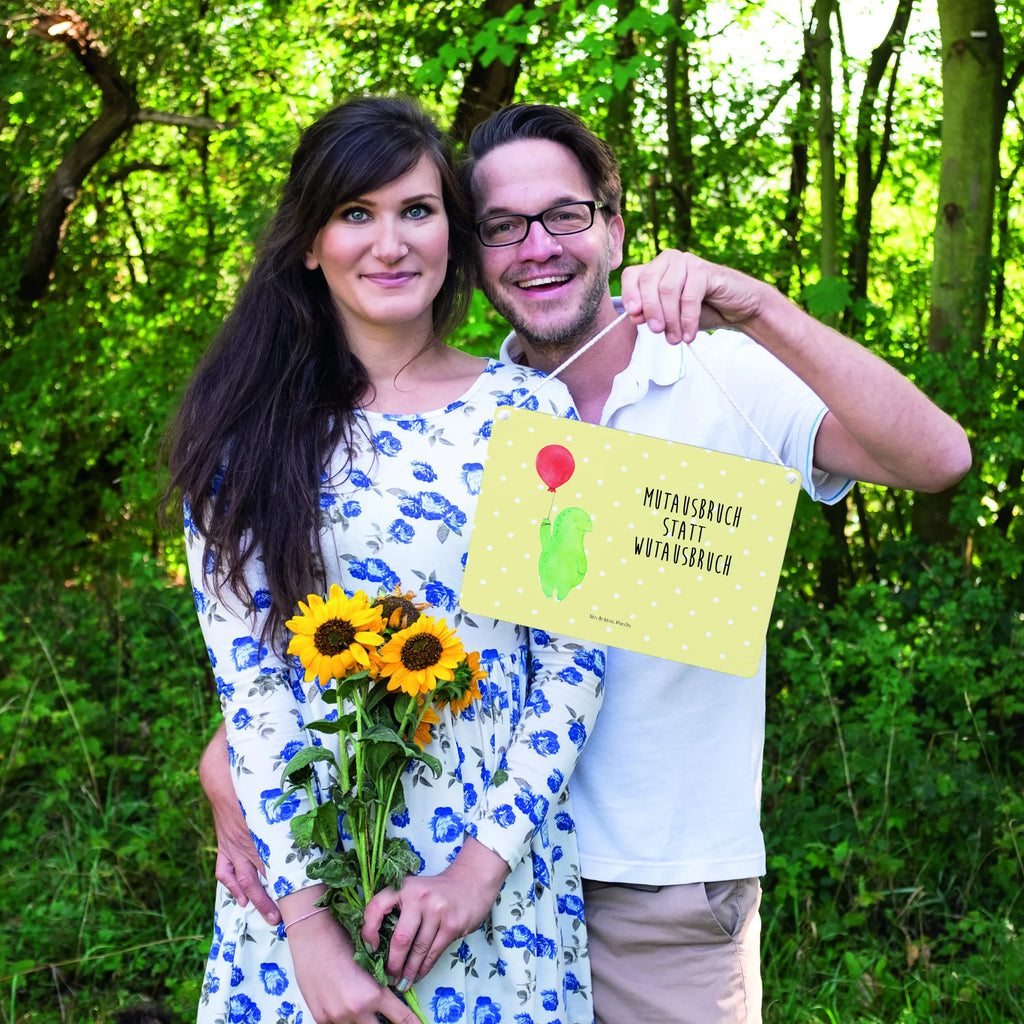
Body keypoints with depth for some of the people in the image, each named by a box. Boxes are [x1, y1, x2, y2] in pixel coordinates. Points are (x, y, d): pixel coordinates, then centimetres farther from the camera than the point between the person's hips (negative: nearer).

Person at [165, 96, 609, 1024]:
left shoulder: (529, 410, -1)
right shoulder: (250, 428, -1)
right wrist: (307, 917, -14)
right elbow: (246, 676, -7)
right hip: (301, 866, 0)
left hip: (499, 863, 0)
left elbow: (574, 658, -3)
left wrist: (487, 859, -12)